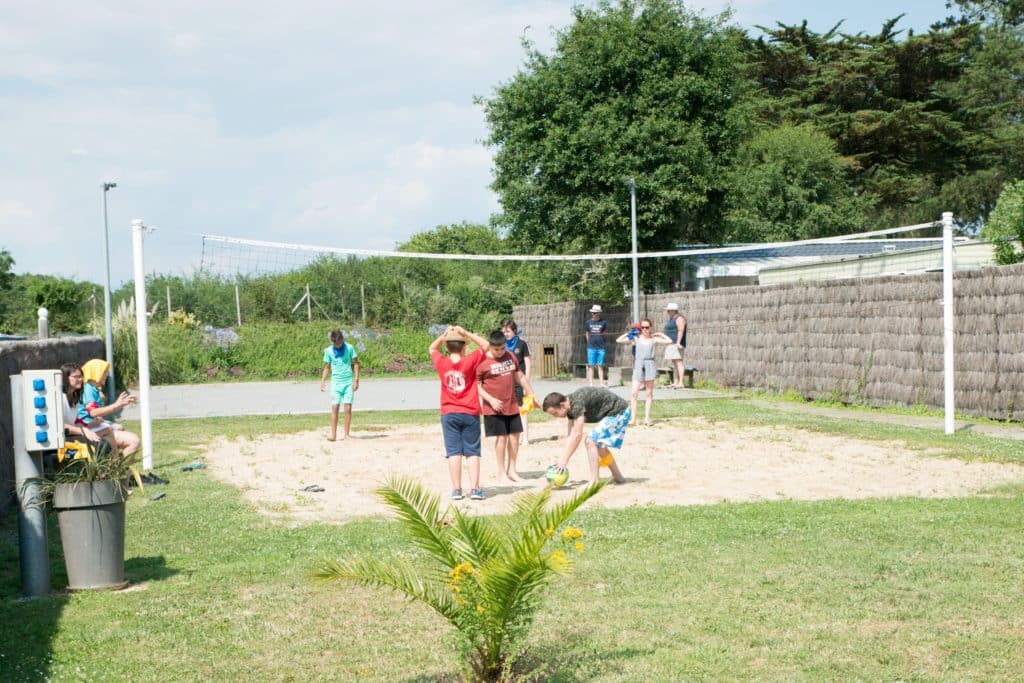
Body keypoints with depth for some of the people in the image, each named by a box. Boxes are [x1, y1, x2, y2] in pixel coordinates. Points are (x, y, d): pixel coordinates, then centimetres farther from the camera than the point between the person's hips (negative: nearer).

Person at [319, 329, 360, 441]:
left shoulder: (349, 348, -2)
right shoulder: (328, 351, 2)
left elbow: (356, 363, 2)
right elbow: (327, 367, 9)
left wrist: (356, 379, -5)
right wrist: (322, 380, -3)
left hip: (348, 382, -1)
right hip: (336, 382, 1)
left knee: (348, 408, -3)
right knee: (334, 408, -7)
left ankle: (346, 434, 3)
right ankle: (333, 434, -8)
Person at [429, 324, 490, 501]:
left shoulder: (442, 363, -4)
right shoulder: (470, 362, -9)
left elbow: (432, 348, 16)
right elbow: (485, 344, 2)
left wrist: (444, 335, 3)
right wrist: (465, 333, -4)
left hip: (449, 414, 1)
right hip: (470, 414, -1)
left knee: (454, 452, 2)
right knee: (473, 452, 3)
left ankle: (456, 489, 0)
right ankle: (475, 489, -2)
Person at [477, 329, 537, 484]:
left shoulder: (511, 356, 7)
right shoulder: (482, 362, -11)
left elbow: (519, 376, 18)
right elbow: (476, 386, -10)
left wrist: (531, 394, 19)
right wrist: (491, 400, -19)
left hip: (512, 405, 6)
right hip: (494, 407, -6)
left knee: (515, 435, 8)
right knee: (501, 437, -3)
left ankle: (512, 470, 21)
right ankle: (501, 473, 8)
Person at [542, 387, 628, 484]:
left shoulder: (577, 403, -26)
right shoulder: (571, 407, 3)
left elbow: (577, 435, -28)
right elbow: (571, 436, 4)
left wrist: (564, 460, -24)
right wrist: (563, 459, -2)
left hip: (618, 412, -10)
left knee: (591, 441, -16)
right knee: (598, 444, 22)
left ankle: (593, 482, -15)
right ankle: (618, 477, 34)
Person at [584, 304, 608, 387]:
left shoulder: (603, 322, 1)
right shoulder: (588, 322, 4)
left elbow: (604, 333, 11)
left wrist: (600, 342, 10)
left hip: (601, 348, 0)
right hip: (591, 348, 0)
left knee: (600, 366, 3)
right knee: (591, 366, 0)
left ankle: (601, 383, 6)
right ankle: (591, 383, 1)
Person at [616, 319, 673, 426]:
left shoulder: (654, 339, 5)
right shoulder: (636, 339, 5)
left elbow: (669, 341, -4)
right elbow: (618, 341, 2)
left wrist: (660, 334, 3)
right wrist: (628, 333, 2)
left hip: (650, 366, 0)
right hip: (638, 366, 0)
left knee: (649, 393, 5)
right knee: (634, 393, -8)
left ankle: (647, 418, 12)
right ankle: (633, 418, -6)